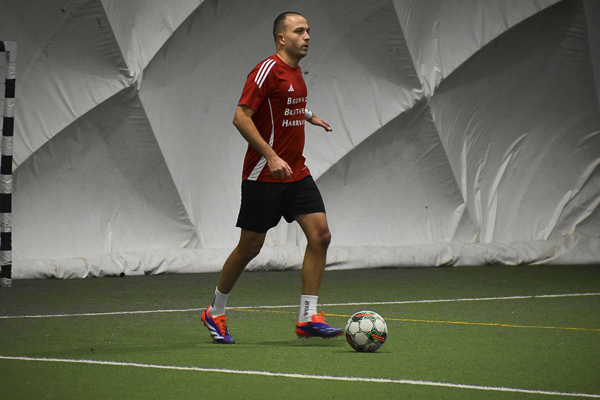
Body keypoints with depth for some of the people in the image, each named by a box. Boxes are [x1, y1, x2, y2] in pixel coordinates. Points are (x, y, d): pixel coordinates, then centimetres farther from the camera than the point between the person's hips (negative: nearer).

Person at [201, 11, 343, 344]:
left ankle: (308, 317, -4)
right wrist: (271, 156, -26)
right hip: (263, 176, -8)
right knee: (250, 247, 1)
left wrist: (308, 116, 32)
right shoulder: (268, 70, -15)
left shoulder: (295, 71, 12)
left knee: (320, 235, -6)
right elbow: (241, 117, -21)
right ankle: (215, 312, 20)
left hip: (296, 174, 8)